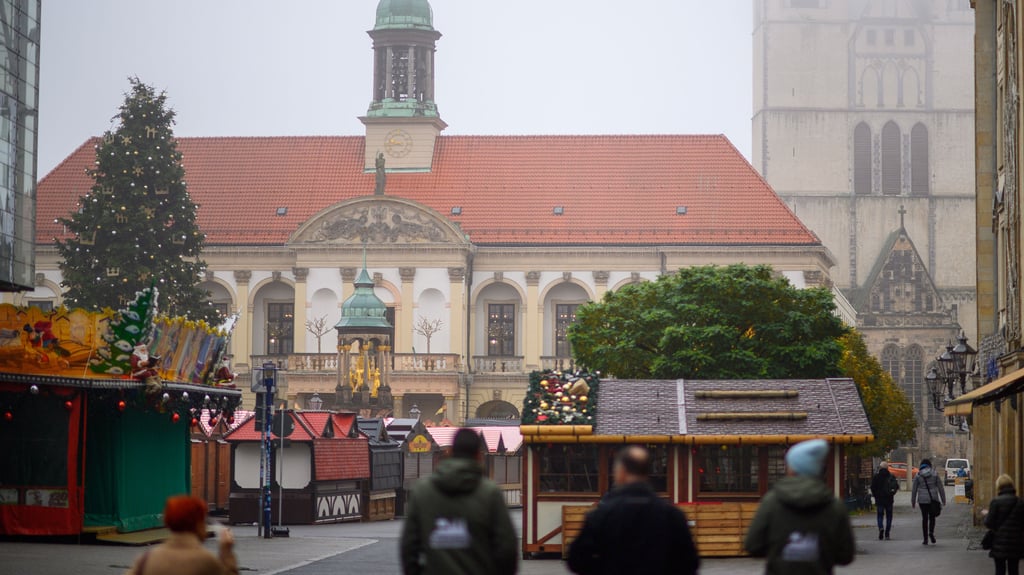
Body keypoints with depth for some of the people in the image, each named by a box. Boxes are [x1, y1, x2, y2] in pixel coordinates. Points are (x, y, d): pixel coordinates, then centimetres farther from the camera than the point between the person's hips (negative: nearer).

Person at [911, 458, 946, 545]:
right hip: (933, 499, 0)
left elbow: (914, 490, 2)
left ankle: (925, 539, 5)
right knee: (932, 517, 15)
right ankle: (931, 532, -10)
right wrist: (943, 500, 8)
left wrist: (913, 502, 10)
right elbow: (941, 488, 1)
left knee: (924, 518, 7)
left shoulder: (918, 476, 0)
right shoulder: (935, 475, 0)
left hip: (922, 500, 0)